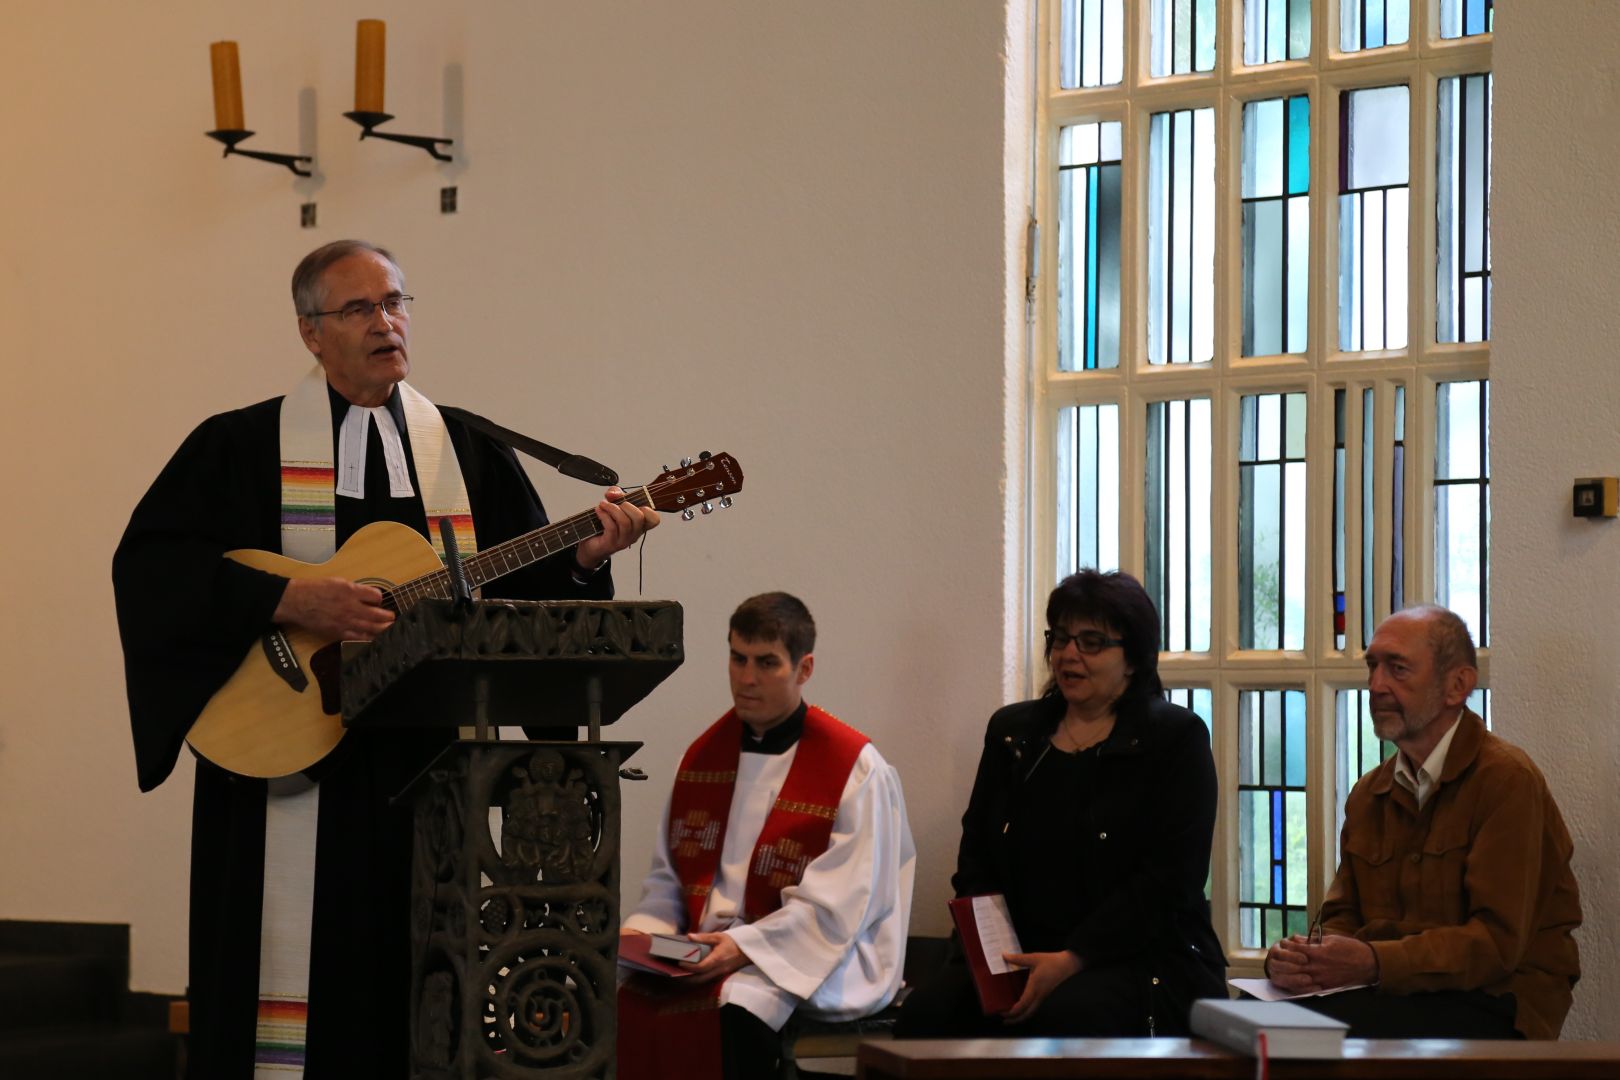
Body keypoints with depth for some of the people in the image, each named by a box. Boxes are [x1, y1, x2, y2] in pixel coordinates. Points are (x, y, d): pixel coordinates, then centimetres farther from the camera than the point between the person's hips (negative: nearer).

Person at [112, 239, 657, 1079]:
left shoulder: (469, 454, 11)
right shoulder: (241, 446, 1)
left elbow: (525, 587, 9)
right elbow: (149, 566, -8)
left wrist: (584, 555, -12)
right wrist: (289, 601, -19)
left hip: (425, 767, 3)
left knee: (413, 985, 5)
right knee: (294, 981, -4)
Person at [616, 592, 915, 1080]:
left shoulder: (857, 770, -4)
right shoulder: (705, 754, 14)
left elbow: (838, 905, -11)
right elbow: (668, 876, 17)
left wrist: (744, 946, -21)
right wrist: (642, 932, -4)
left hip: (810, 961, -5)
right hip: (705, 951, 5)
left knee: (731, 1015, -37)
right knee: (622, 1006, -26)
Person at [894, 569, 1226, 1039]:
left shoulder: (1176, 737, 1)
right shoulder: (1011, 731, 17)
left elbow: (1171, 879, -9)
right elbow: (976, 858, 14)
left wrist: (1072, 961, -19)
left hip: (1142, 960, -4)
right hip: (1019, 955, 4)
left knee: (1066, 1016, -38)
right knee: (926, 1012, -26)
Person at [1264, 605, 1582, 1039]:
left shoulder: (1507, 779, -9)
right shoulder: (1369, 795, 15)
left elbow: (1498, 942, -16)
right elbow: (1342, 917, 12)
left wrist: (1375, 963, -27)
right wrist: (1303, 958, -13)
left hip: (1498, 1007, -6)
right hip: (1399, 996, 6)